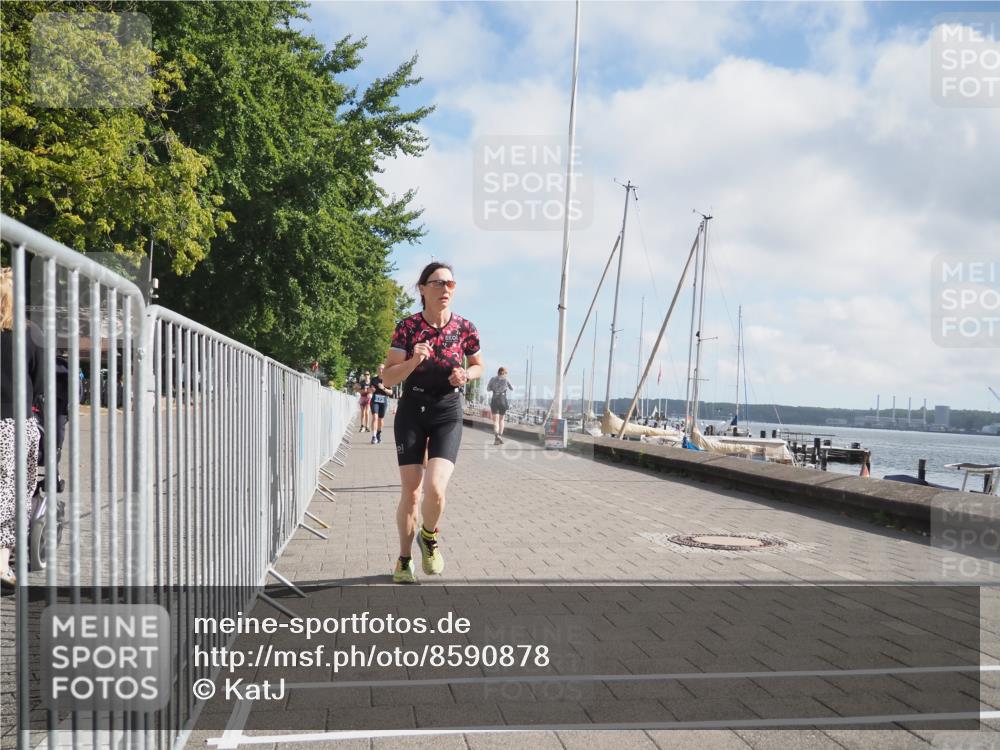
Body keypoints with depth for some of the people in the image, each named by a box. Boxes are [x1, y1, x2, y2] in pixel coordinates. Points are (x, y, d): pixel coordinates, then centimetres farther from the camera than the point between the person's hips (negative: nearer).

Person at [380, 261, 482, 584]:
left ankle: (429, 537, 15)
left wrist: (465, 375, -9)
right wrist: (414, 361, -26)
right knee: (410, 492, 2)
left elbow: (478, 366, 13)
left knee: (435, 489, -18)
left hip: (447, 414, 0)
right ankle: (404, 560, 23)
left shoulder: (465, 328, -5)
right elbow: (387, 378, -9)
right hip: (411, 412, 0)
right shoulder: (407, 326, -8)